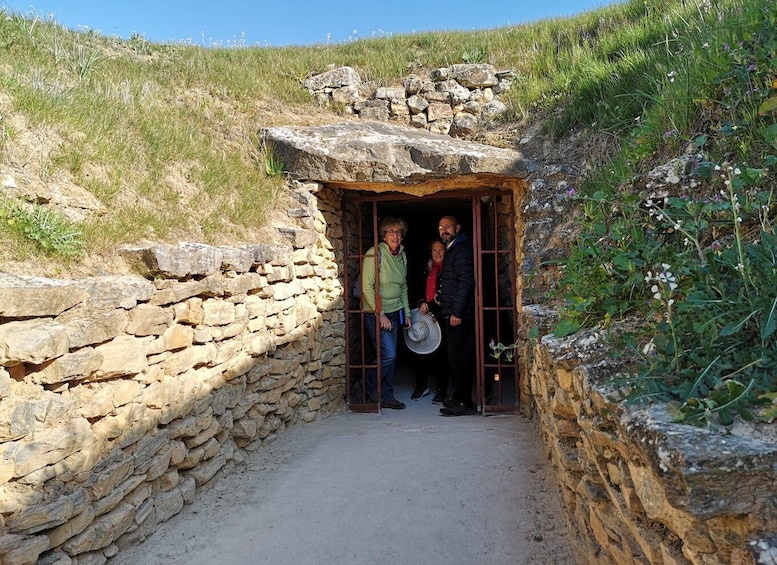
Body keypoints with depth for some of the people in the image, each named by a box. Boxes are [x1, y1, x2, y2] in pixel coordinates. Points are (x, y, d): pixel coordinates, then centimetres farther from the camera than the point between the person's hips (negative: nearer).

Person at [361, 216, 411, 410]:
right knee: (388, 355, -11)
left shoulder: (402, 256, 9)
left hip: (394, 312, 7)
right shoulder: (374, 254, -13)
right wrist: (380, 314, -16)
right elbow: (367, 287, -15)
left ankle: (387, 397, 19)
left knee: (390, 357, 8)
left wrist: (406, 312, 15)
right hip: (376, 313, -7)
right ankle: (367, 392, 8)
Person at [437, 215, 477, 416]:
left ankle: (462, 402, -2)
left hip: (460, 315, -10)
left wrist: (456, 312, -22)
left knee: (458, 357, -7)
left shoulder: (461, 249, -10)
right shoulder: (452, 250, 21)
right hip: (453, 314, 10)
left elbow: (466, 282, -19)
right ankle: (461, 400, 21)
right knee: (457, 358, 13)